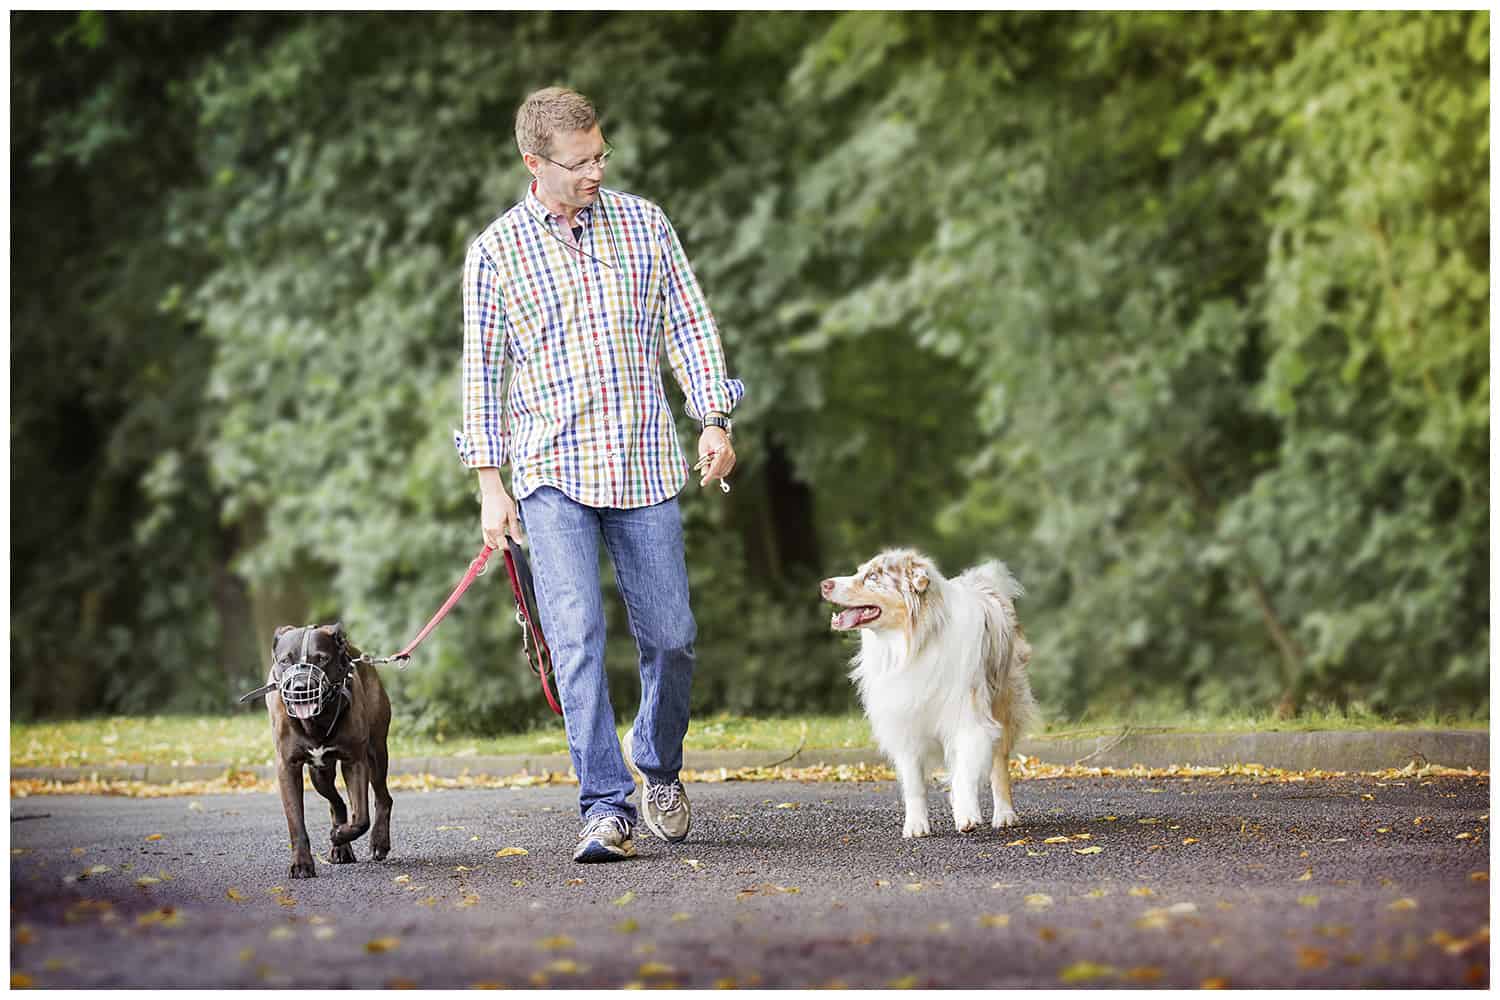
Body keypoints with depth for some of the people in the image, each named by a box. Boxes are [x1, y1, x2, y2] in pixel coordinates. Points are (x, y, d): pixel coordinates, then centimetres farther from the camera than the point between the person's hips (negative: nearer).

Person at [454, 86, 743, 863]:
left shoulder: (643, 223, 7)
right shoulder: (495, 252, 1)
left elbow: (689, 325, 11)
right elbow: (483, 370, 4)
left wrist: (715, 420, 2)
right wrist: (489, 483, -1)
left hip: (645, 464, 2)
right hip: (553, 474, -2)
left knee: (670, 634, 4)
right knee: (577, 637, -12)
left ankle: (659, 765, 30)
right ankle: (606, 807, -11)